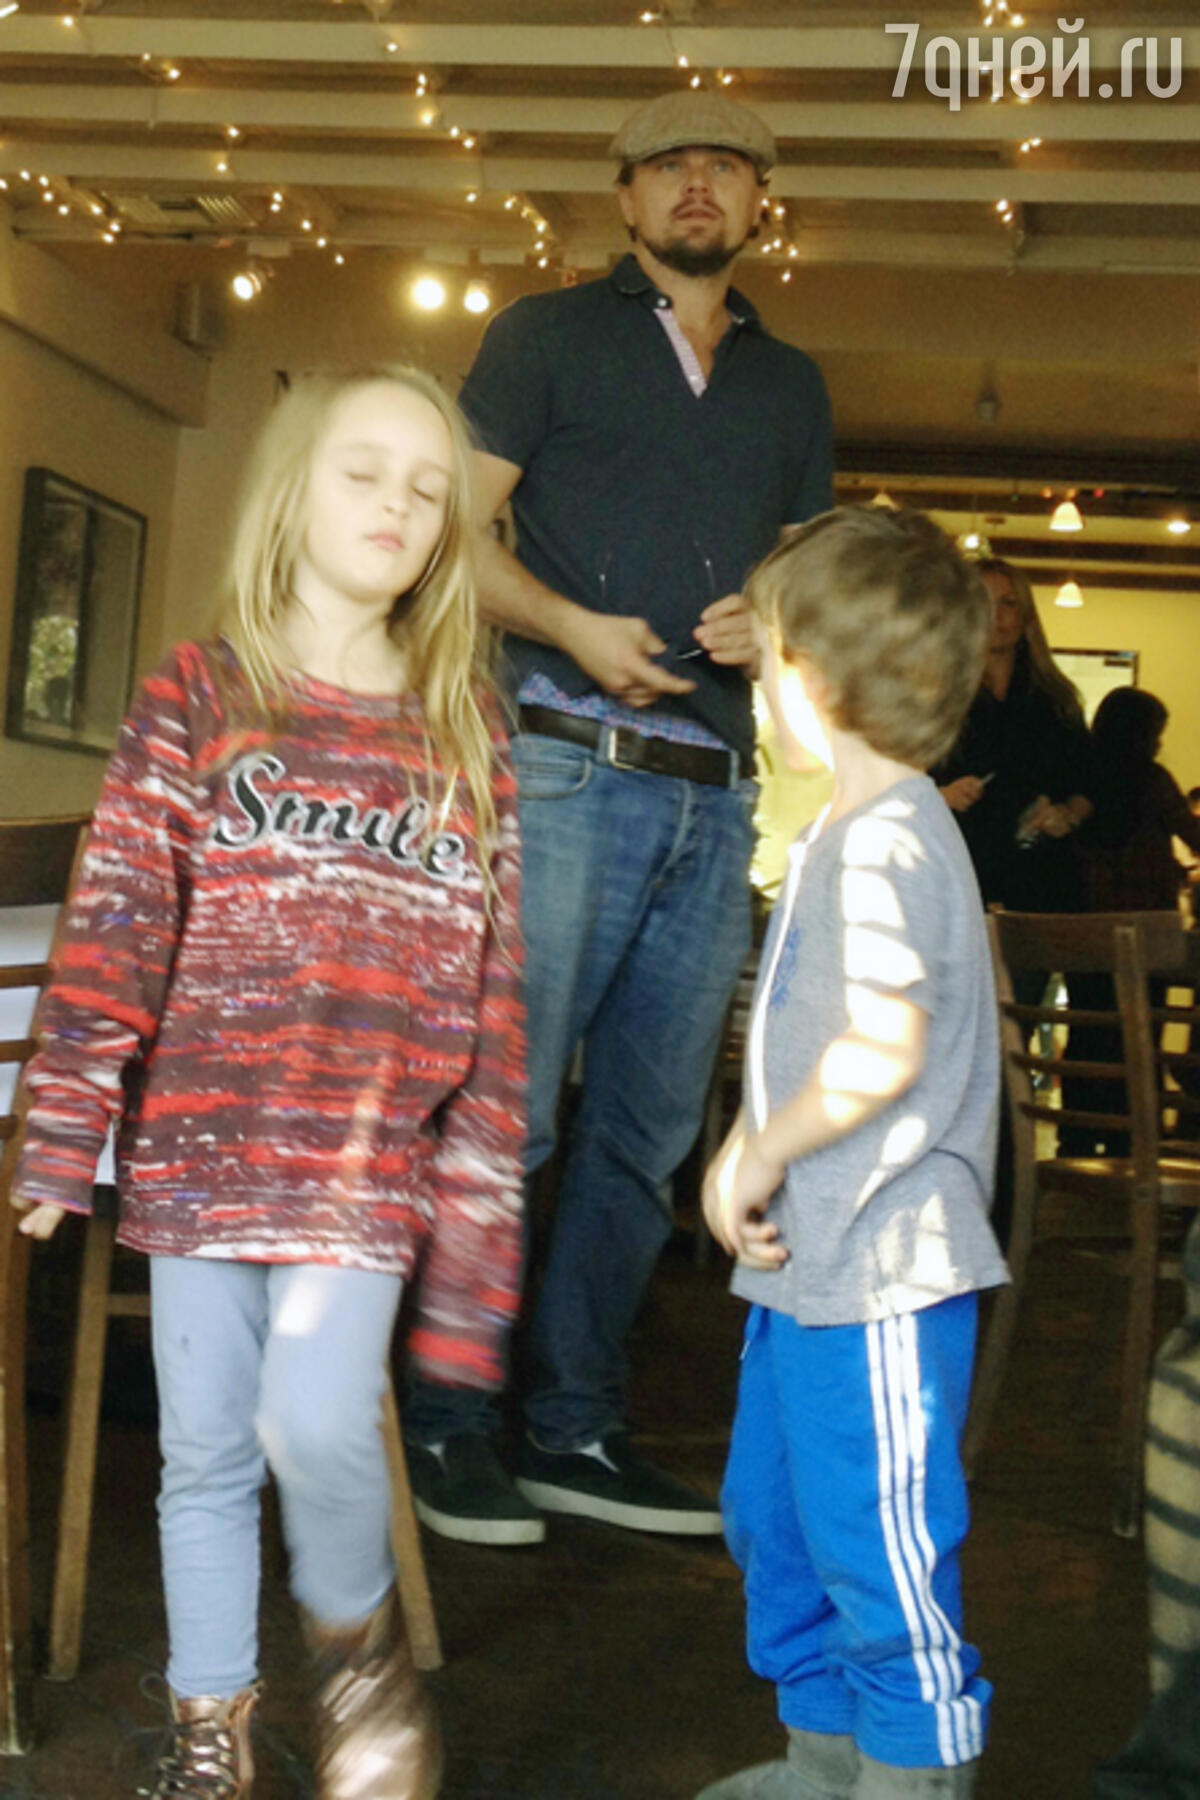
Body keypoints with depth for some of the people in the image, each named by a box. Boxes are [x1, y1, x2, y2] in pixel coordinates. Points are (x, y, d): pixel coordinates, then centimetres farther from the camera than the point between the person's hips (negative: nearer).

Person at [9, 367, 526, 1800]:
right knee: (205, 1453, 9)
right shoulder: (197, 695, 2)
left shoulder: (464, 729, 6)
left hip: (370, 1156, 0)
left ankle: (355, 1629, 16)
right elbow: (120, 917, -5)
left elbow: (485, 971, 5)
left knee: (316, 1421, -16)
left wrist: (478, 1180, 1)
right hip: (201, 1138, 1)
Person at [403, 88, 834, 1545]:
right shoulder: (549, 334, 10)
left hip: (714, 795, 5)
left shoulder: (791, 386, 22)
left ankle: (576, 1432, 17)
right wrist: (572, 628, -15)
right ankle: (445, 1430, 4)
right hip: (561, 768, -5)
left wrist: (778, 626, 0)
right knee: (502, 1107, -7)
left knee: (648, 1131, 7)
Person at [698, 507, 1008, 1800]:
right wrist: (743, 1155, 5)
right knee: (774, 1521, 21)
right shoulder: (844, 832, 13)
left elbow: (880, 1052, -27)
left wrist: (760, 1155, -13)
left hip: (881, 1272, -11)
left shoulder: (888, 841, -19)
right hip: (809, 1261, 11)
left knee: (879, 1551, 0)